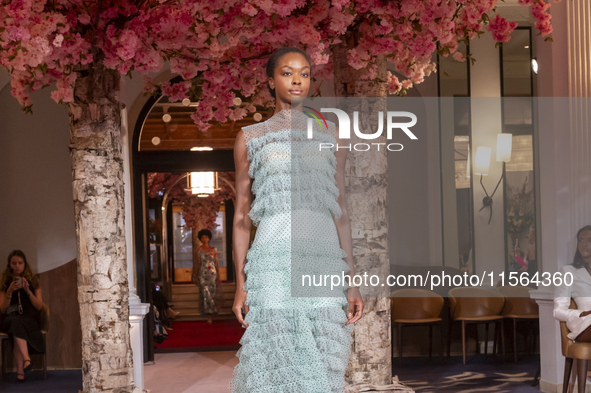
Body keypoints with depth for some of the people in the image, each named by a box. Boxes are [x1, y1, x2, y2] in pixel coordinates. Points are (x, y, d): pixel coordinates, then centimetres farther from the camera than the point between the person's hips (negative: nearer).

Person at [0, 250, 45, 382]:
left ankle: (20, 370, -47)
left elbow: (39, 306, 5)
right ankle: (26, 359, -54)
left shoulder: (33, 281, 11)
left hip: (30, 319, -1)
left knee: (17, 325, -36)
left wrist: (27, 291, -8)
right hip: (11, 320, 1)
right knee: (16, 324, -37)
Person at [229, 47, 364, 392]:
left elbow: (341, 210, 14)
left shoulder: (330, 134, 16)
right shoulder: (250, 138, 11)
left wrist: (353, 280, 7)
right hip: (274, 258, -2)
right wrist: (240, 284, 1)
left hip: (324, 257, 2)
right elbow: (242, 217, 10)